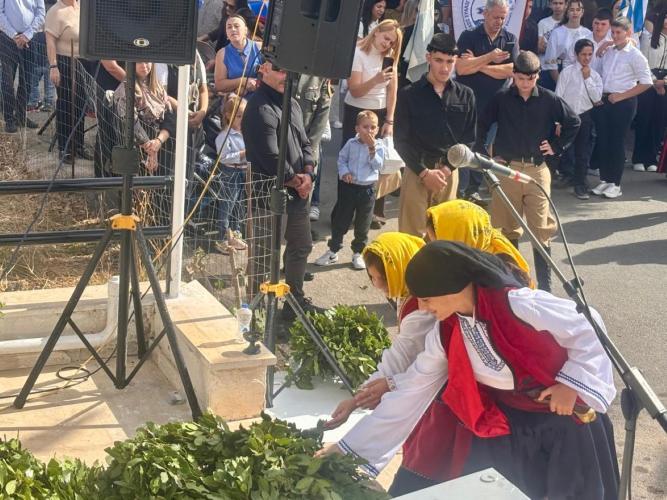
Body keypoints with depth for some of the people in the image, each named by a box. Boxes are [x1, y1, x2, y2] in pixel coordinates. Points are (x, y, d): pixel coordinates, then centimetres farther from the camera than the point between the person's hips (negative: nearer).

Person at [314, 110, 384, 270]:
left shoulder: (378, 146, -3)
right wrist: (344, 172, -8)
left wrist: (372, 149, -22)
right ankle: (332, 251, 20)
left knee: (362, 225, 9)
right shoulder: (351, 144, 0)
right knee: (340, 221, 8)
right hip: (349, 186, 1)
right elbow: (342, 159, 9)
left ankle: (358, 253, 24)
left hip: (367, 189, -1)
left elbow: (378, 164, -13)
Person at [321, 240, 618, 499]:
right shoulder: (444, 336, -7)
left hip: (567, 420, -4)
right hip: (504, 427, 5)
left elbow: (589, 327, -14)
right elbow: (409, 396, -3)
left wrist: (571, 383, -19)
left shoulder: (519, 305, -25)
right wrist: (350, 447, -4)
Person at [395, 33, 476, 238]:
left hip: (449, 172, 2)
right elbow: (401, 140, -1)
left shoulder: (465, 96, 6)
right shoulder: (409, 94, 1)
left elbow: (468, 140, 7)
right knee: (412, 233, -3)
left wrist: (446, 168, -6)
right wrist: (424, 172, -9)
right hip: (416, 171, -2)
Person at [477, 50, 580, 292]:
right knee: (509, 228, 8)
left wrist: (557, 146, 6)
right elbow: (483, 125, 12)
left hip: (537, 170, 0)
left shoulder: (549, 100, 1)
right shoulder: (501, 99, 1)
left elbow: (573, 122, 12)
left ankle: (545, 287, 2)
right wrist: (481, 154, 6)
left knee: (541, 229, -2)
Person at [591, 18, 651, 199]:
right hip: (603, 101, 5)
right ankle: (604, 180, 16)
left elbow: (646, 82, -8)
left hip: (623, 103, -5)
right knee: (602, 140, 6)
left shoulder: (635, 55, -5)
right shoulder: (608, 52, 11)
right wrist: (598, 95, 4)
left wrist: (621, 96, -12)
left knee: (617, 142, 0)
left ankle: (615, 184, 9)